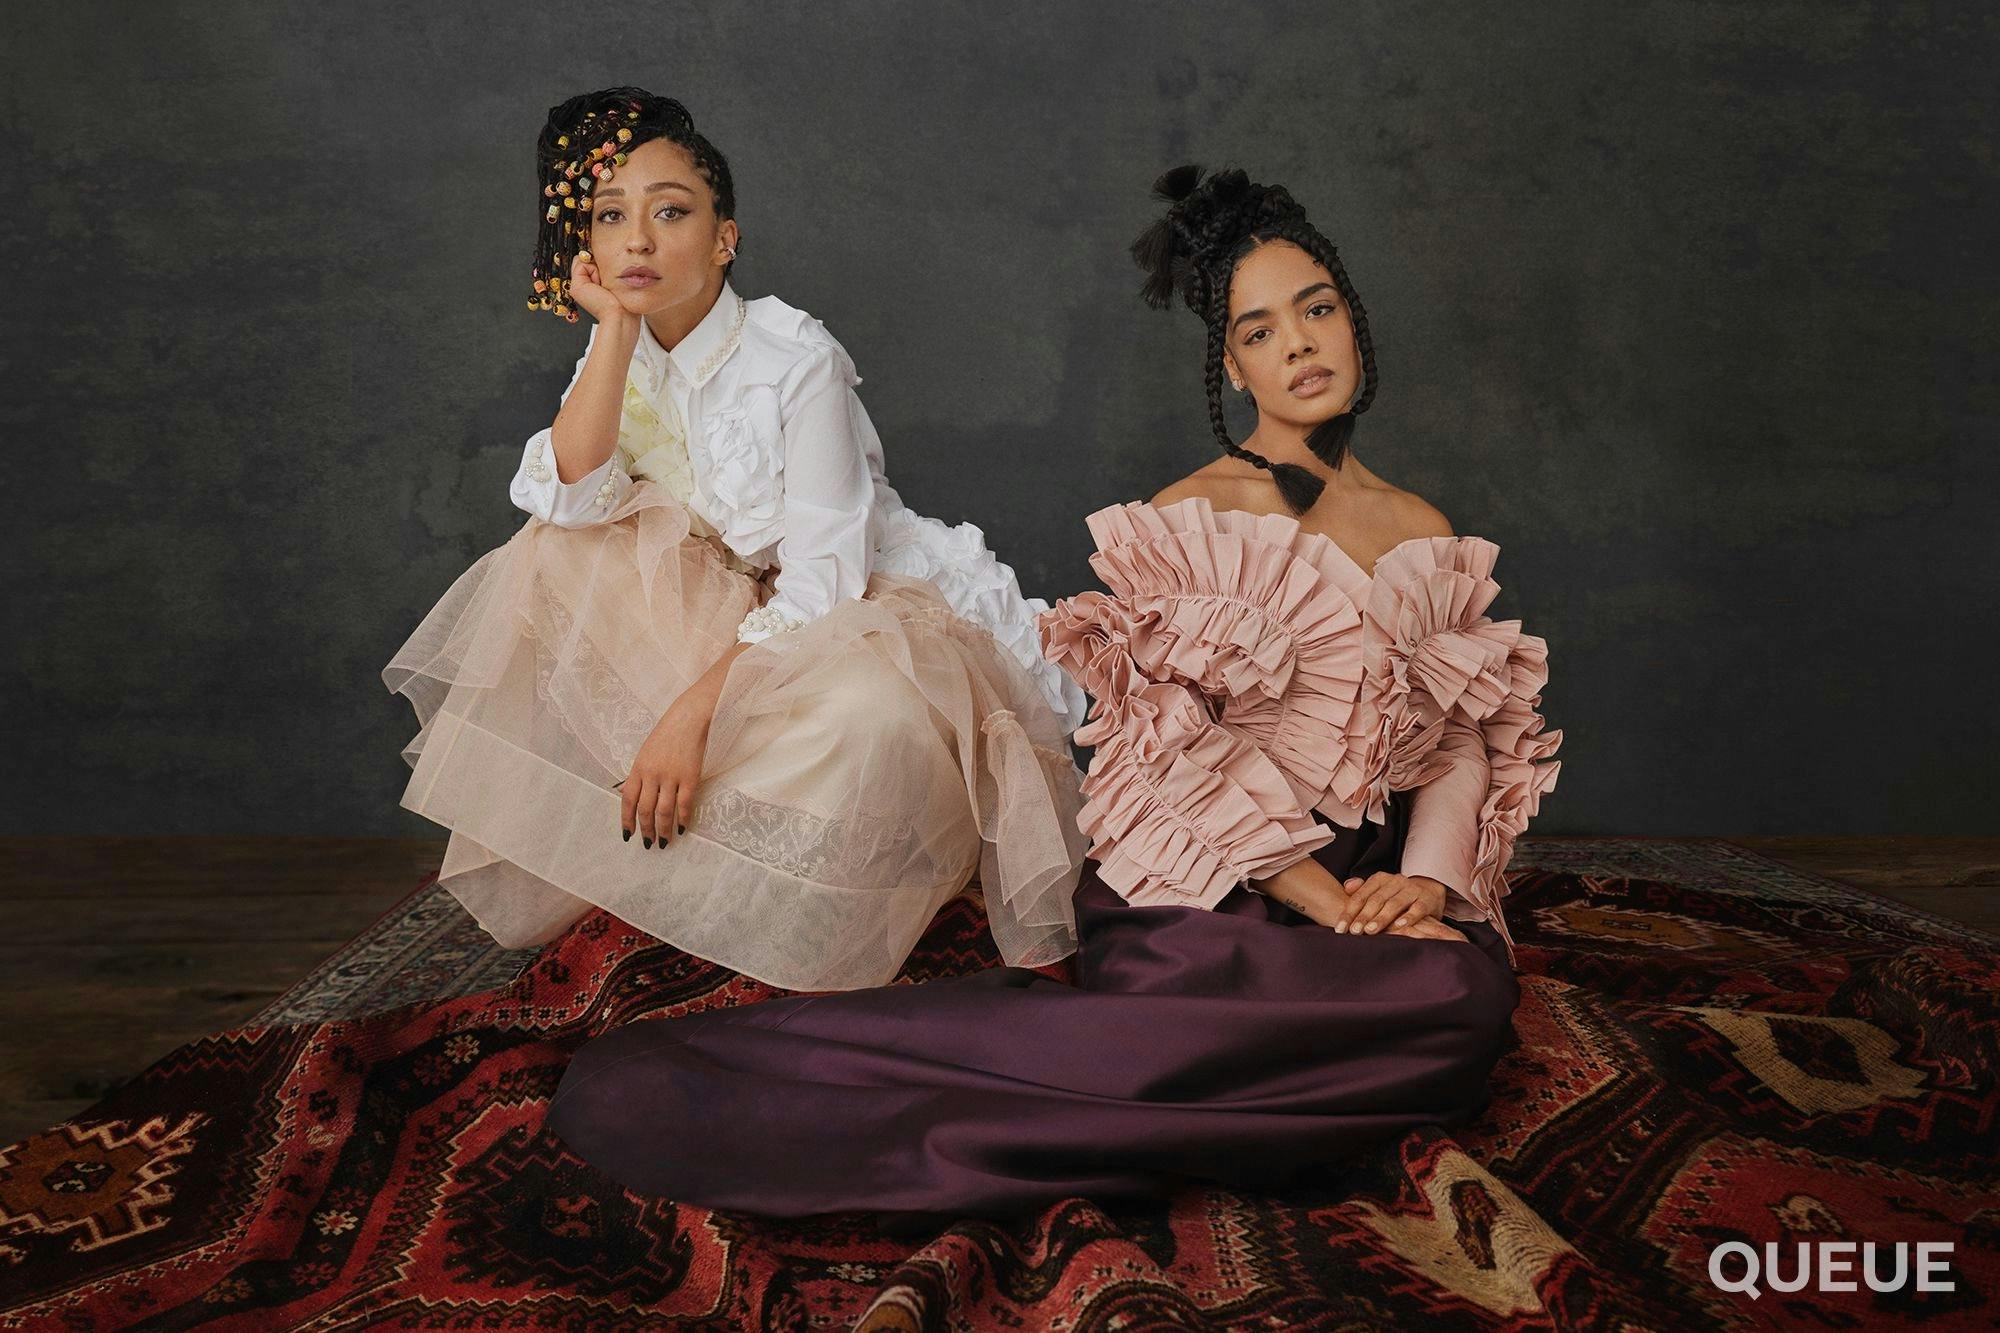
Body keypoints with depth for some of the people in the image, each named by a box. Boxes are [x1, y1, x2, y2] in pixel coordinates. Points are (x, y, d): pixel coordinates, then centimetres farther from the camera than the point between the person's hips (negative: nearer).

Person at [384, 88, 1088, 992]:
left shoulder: (798, 359, -21)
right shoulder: (628, 362, -2)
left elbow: (821, 581, -25)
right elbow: (572, 496, -20)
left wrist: (693, 711, -33)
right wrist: (616, 325, -21)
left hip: (868, 605, -6)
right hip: (731, 611, 6)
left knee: (868, 718, -39)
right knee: (573, 557, -14)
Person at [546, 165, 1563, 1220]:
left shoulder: (1424, 533, 18)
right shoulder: (1190, 520, 4)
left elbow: (1470, 737, 13)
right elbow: (1183, 755, -6)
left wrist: (1426, 878, -8)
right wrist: (1323, 898, -15)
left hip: (1381, 879, 5)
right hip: (1216, 885, -5)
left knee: (1467, 995, -32)